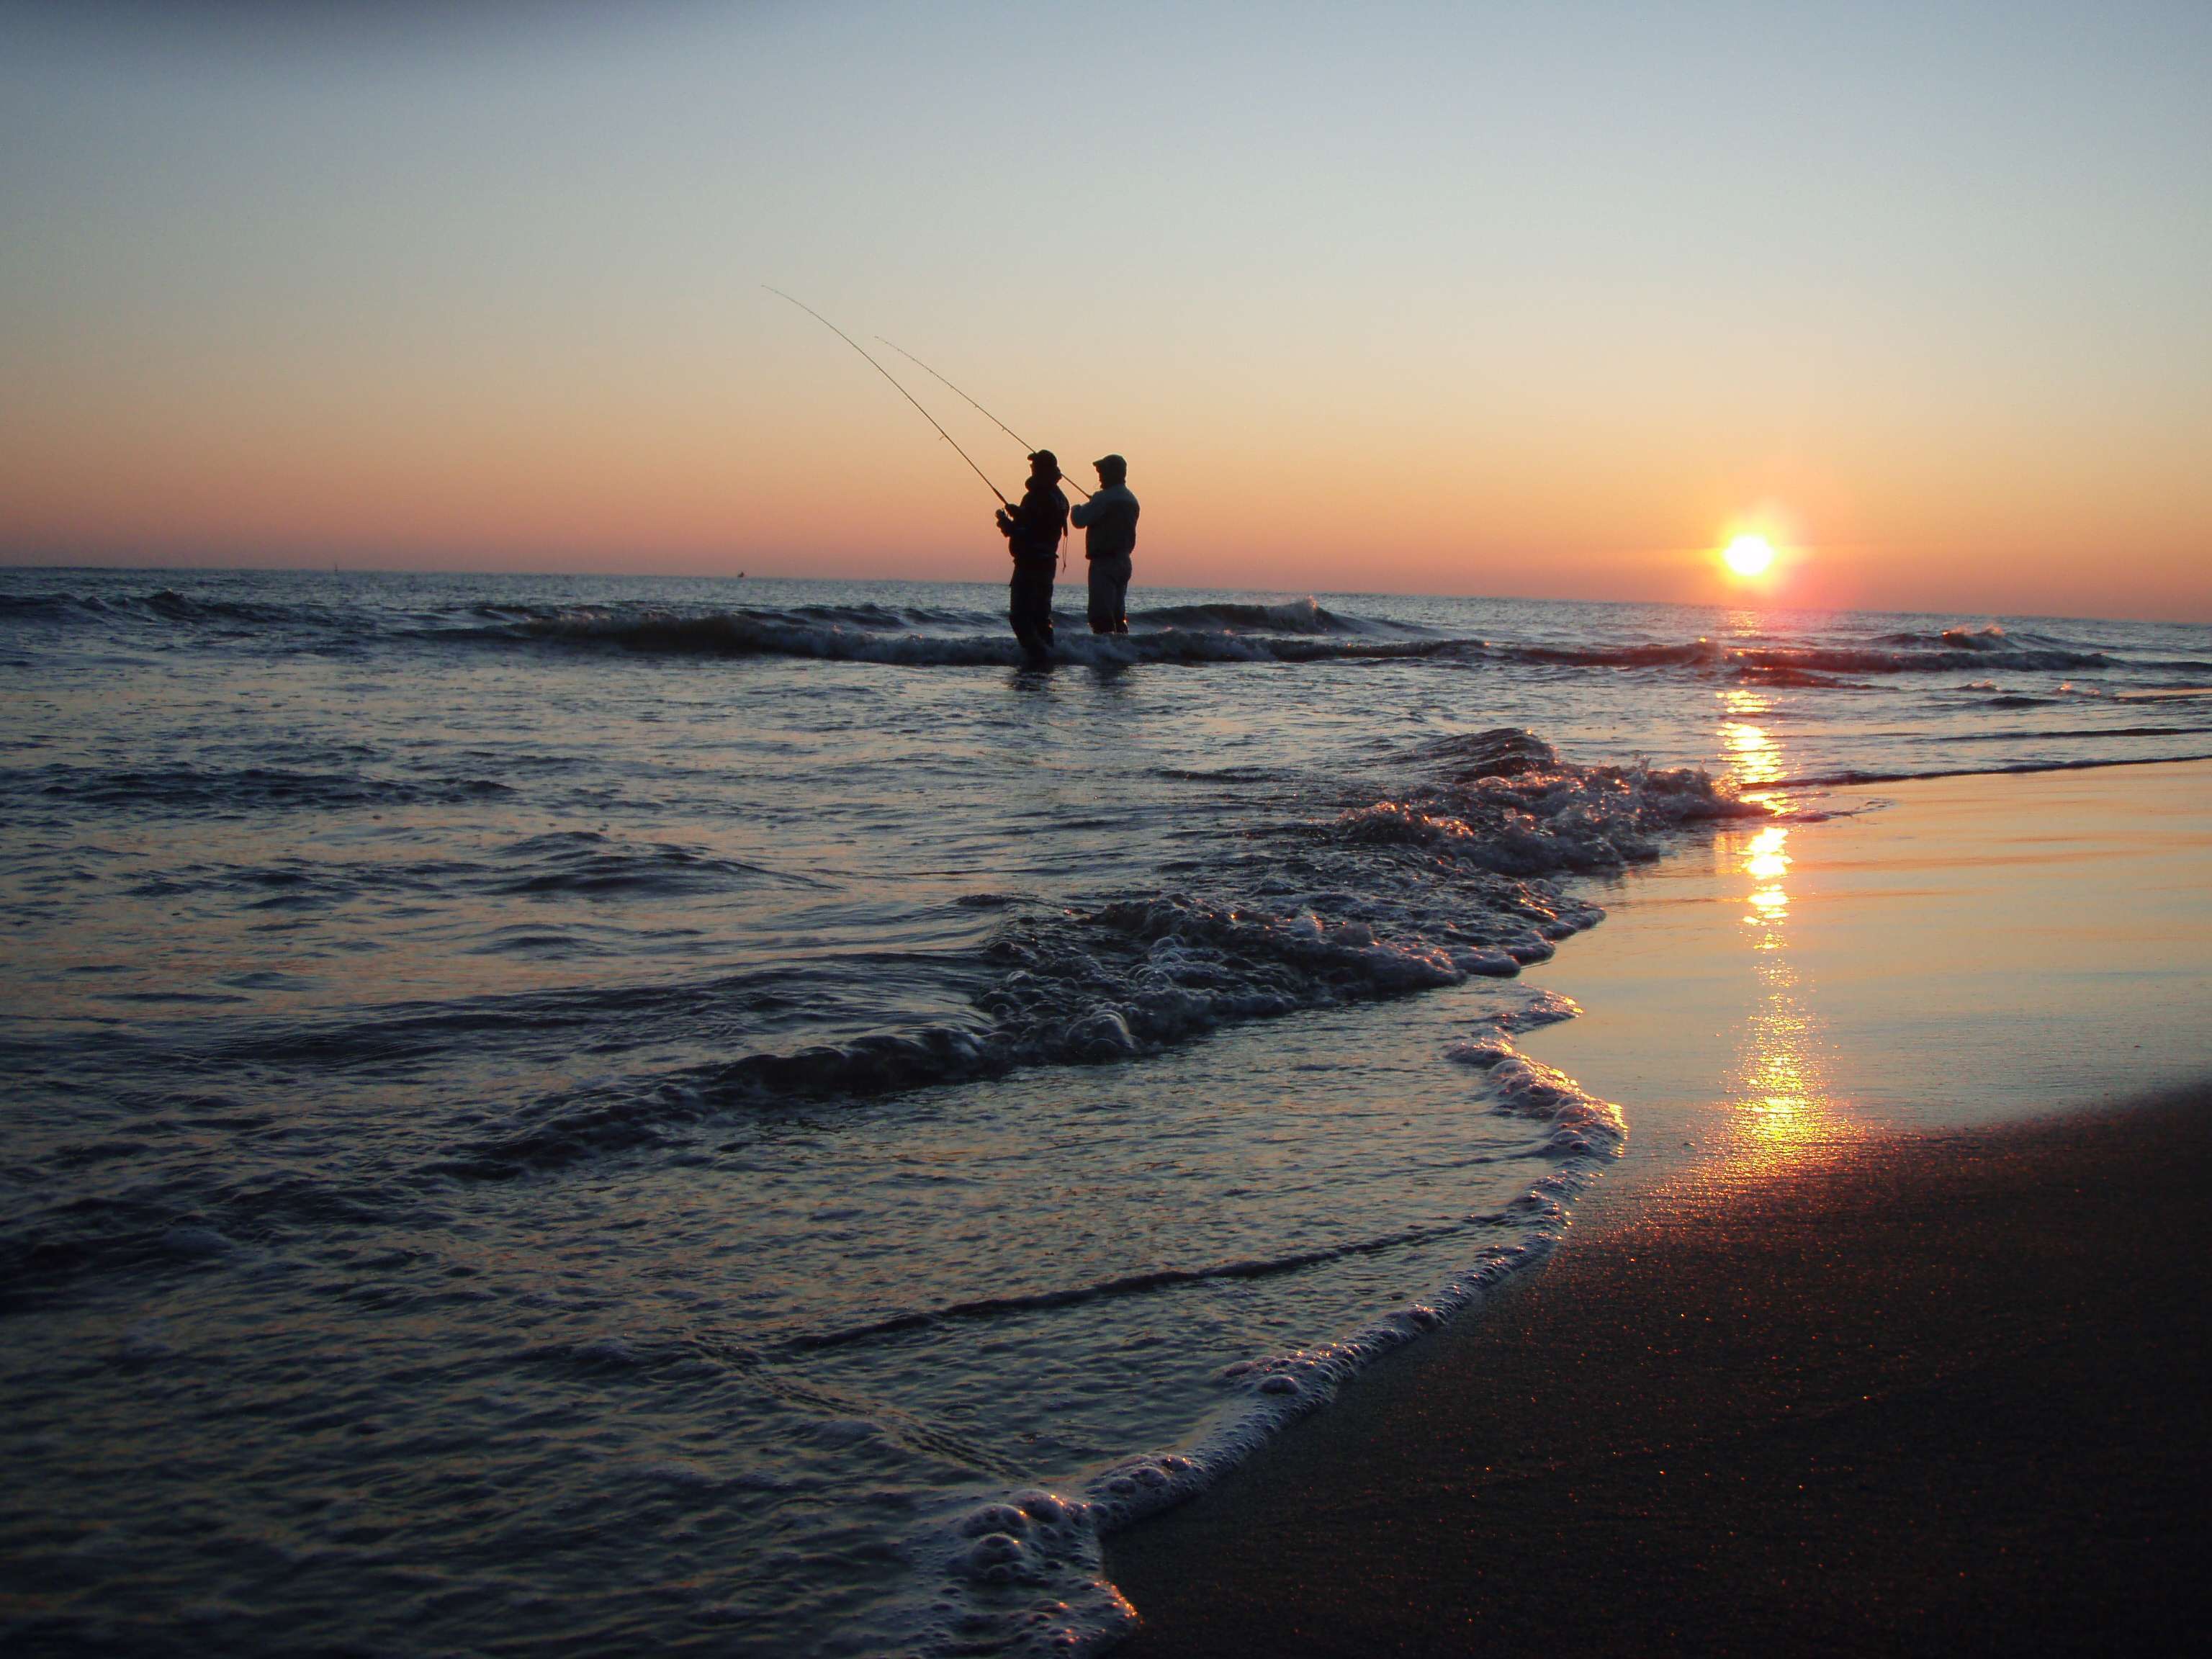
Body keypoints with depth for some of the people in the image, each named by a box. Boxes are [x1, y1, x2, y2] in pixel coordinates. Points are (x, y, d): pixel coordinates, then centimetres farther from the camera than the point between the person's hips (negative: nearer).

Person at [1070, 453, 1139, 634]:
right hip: (1123, 561, 9)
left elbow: (1080, 521, -15)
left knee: (1101, 614, -11)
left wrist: (1077, 509, 7)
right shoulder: (1131, 499, 14)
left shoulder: (1104, 498, -14)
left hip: (1104, 561, -9)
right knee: (1118, 613, 14)